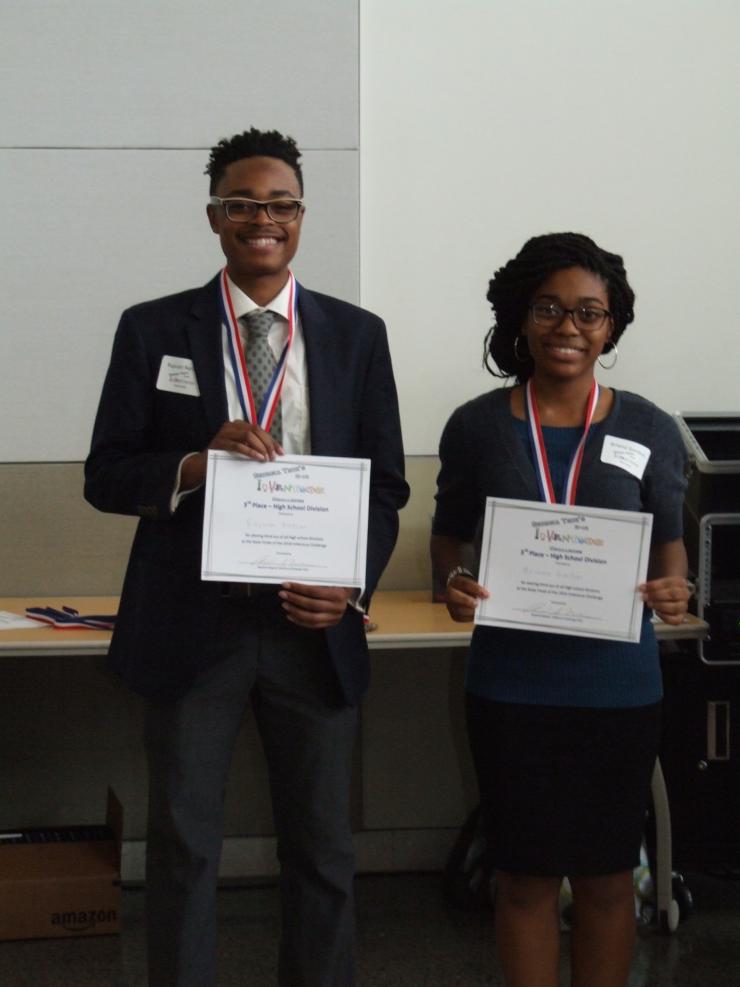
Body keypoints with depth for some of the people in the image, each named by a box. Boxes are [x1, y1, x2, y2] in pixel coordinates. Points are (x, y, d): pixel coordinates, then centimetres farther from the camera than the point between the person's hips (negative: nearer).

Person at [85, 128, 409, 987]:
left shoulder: (357, 335, 6)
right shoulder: (152, 330, 2)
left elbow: (385, 484, 7)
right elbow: (105, 477, 0)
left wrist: (351, 585, -10)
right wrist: (199, 462, -19)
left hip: (313, 626, 1)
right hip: (192, 626, -1)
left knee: (321, 848, 9)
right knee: (182, 846, 5)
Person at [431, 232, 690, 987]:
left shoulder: (649, 432, 0)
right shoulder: (477, 427, -1)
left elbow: (669, 541, 9)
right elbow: (449, 535, 10)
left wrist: (673, 590, -14)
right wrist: (453, 582, -12)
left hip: (618, 688, 0)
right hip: (511, 687, 0)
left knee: (606, 873, 10)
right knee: (525, 875, 7)